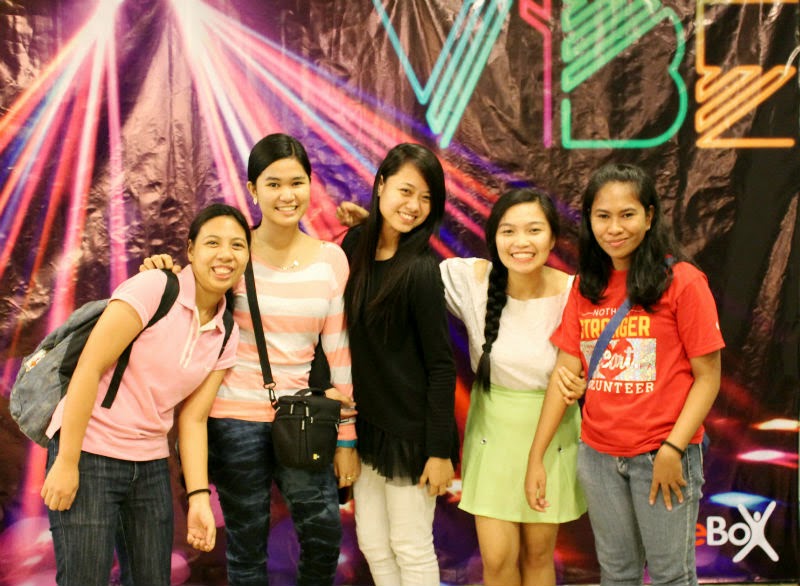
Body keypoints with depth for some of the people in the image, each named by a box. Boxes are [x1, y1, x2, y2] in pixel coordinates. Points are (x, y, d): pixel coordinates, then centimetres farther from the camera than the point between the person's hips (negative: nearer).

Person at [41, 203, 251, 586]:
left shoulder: (227, 336, 5)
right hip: (89, 453, -6)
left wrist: (199, 498, -4)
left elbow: (193, 418, 5)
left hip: (151, 465, 6)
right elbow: (89, 368, -16)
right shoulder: (153, 289, -14)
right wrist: (66, 463, -17)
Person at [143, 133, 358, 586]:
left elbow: (337, 350, 3)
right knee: (247, 542, 10)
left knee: (324, 532, 0)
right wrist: (164, 275, -11)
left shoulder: (331, 258, 0)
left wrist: (346, 437, 4)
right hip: (235, 416, -1)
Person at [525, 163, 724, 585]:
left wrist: (672, 450, -17)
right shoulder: (585, 287, 5)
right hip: (598, 455, 4)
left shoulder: (682, 282, -8)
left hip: (663, 455, -4)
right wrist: (536, 457, -2)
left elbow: (708, 377, -9)